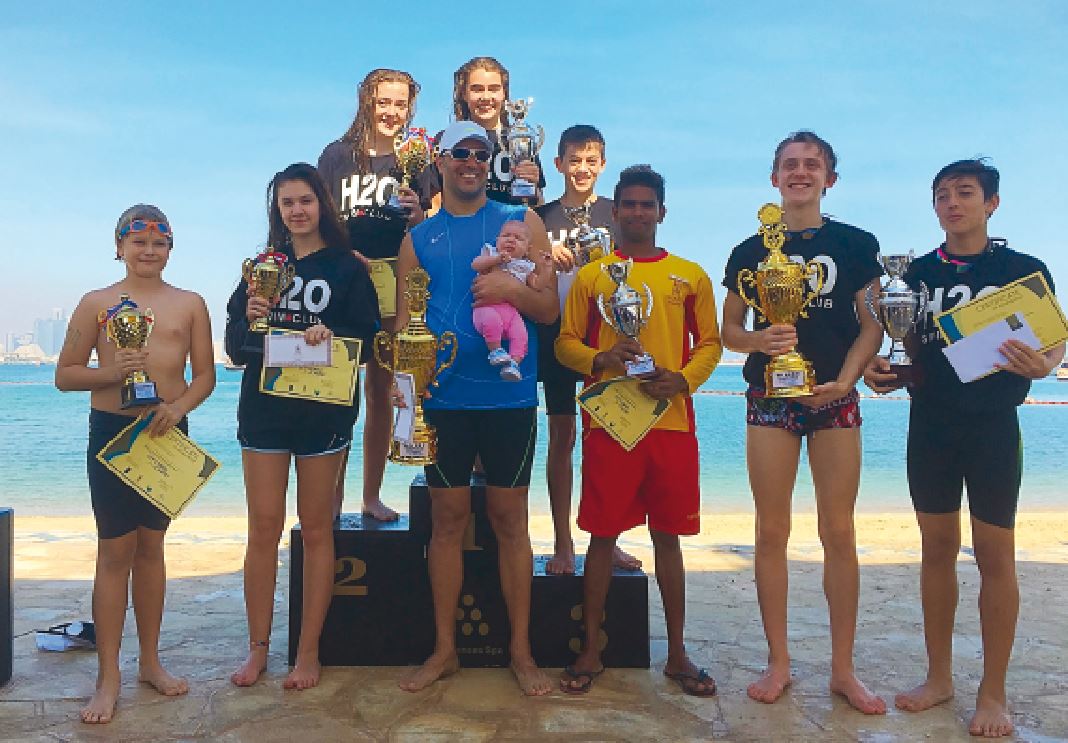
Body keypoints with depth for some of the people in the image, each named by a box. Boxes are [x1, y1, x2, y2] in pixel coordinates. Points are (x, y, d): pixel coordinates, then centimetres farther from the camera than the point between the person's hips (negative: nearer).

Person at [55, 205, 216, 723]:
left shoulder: (190, 304, 6)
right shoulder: (97, 303, 2)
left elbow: (205, 374, 4)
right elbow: (64, 375, 3)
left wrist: (179, 406, -15)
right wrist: (111, 373, -16)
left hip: (168, 431, 2)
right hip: (112, 430, -2)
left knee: (151, 545, 12)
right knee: (115, 550, -1)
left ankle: (150, 661, 25)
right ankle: (109, 677, 9)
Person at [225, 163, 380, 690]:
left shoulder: (347, 267, 2)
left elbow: (368, 340, -3)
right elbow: (234, 346, 7)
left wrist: (331, 335, -22)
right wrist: (249, 319, -14)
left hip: (324, 413, -2)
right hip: (264, 409, 2)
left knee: (316, 530, 5)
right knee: (263, 529, 5)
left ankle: (308, 652, 16)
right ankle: (258, 647, 18)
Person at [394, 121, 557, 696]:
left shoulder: (521, 222, 5)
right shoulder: (418, 238, 9)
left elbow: (550, 308, 1)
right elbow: (404, 321, 8)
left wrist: (513, 289, -19)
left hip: (509, 395, -1)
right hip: (443, 398, 2)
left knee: (510, 520, 6)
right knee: (447, 519, 9)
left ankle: (521, 652, 20)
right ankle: (444, 649, 24)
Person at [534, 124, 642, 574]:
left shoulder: (617, 215, 6)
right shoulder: (542, 217, 6)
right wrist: (549, 260, -14)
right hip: (557, 338, 0)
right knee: (561, 437, 5)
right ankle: (562, 543, 14)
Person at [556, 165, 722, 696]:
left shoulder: (690, 275, 9)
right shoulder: (591, 275, 6)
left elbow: (710, 343, 9)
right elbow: (566, 343, 6)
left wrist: (684, 379, -9)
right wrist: (600, 360, -14)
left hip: (672, 423, 1)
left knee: (667, 537, 10)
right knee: (602, 535, 4)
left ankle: (677, 653, 23)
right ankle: (591, 650, 19)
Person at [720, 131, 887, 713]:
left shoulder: (855, 244, 6)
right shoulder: (752, 250, 7)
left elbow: (872, 325, 3)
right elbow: (728, 328, 8)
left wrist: (844, 380, -11)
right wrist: (759, 340, -14)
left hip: (834, 398, 0)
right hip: (770, 399, 1)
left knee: (838, 532, 2)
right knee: (771, 531, 3)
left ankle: (843, 669, 16)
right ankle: (777, 663, 16)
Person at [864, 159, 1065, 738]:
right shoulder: (918, 273, 8)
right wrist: (880, 369, -7)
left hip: (993, 428, -3)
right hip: (930, 427, 3)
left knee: (994, 555, 3)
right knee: (937, 550, 10)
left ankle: (993, 693, 16)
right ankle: (939, 676, 24)